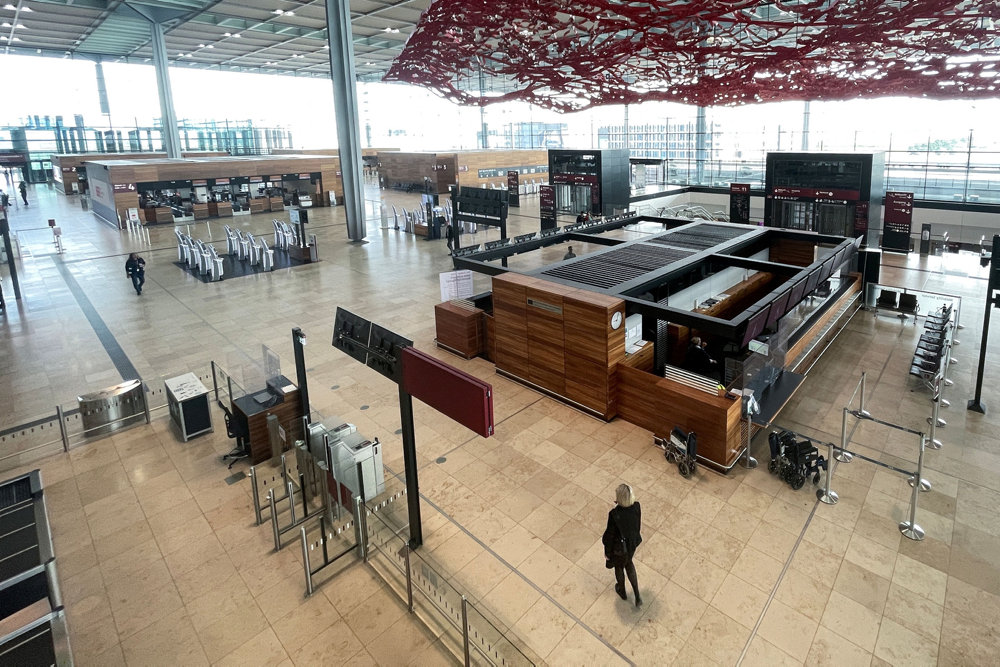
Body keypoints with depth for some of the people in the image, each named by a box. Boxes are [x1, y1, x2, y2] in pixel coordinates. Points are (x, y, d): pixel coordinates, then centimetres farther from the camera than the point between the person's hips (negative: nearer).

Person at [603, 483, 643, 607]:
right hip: (633, 542, 4)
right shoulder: (636, 506, -23)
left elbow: (610, 535, -22)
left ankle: (622, 591, 54)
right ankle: (637, 596, 35)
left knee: (619, 566, 27)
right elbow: (638, 525, -4)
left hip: (619, 547, -4)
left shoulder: (614, 514, -37)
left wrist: (607, 552, -4)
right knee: (628, 562, 33)